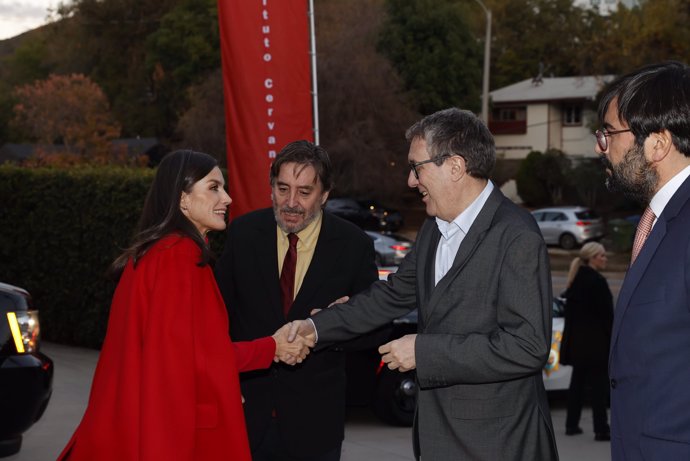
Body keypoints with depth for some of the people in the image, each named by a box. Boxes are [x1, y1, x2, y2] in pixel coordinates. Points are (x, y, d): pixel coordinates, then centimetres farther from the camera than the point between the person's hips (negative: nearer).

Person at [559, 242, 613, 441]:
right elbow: (606, 314, -16)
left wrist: (572, 335, 14)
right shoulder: (597, 281, -16)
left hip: (577, 340, 8)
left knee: (577, 381, 15)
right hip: (595, 341, -8)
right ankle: (601, 430, -2)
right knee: (599, 384, -3)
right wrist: (612, 340, -9)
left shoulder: (576, 279, 9)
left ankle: (572, 425, 20)